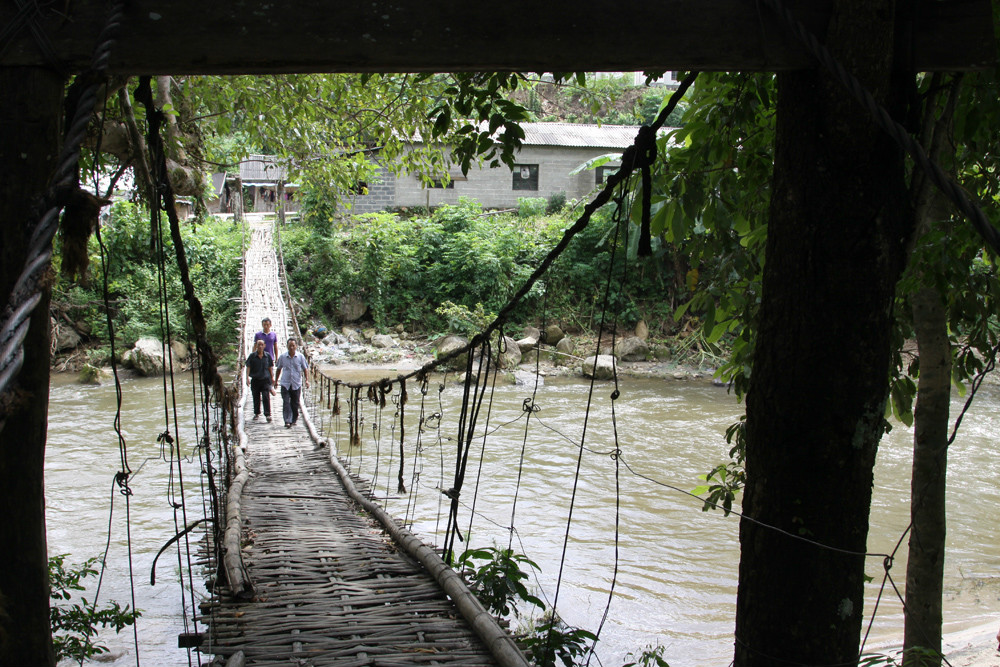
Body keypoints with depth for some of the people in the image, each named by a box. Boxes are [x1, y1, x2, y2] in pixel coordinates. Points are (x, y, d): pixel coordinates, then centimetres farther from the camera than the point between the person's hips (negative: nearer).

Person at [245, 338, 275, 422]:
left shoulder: (267, 356, 3)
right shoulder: (252, 356, -1)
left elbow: (270, 367, 11)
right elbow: (248, 367, -1)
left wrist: (272, 377, 9)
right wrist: (247, 378, -9)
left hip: (265, 379, -1)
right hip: (255, 380, 1)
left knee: (266, 397, -9)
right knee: (256, 398, 10)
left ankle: (267, 414, -7)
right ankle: (256, 413, 25)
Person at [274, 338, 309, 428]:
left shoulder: (300, 357, 0)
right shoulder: (282, 356, 1)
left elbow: (305, 369, 8)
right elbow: (279, 369, 13)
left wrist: (306, 380, -3)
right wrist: (276, 380, 17)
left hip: (296, 384, 1)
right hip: (285, 384, 0)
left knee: (295, 404, 8)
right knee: (286, 403, -10)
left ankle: (294, 419, 26)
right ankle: (287, 421, -13)